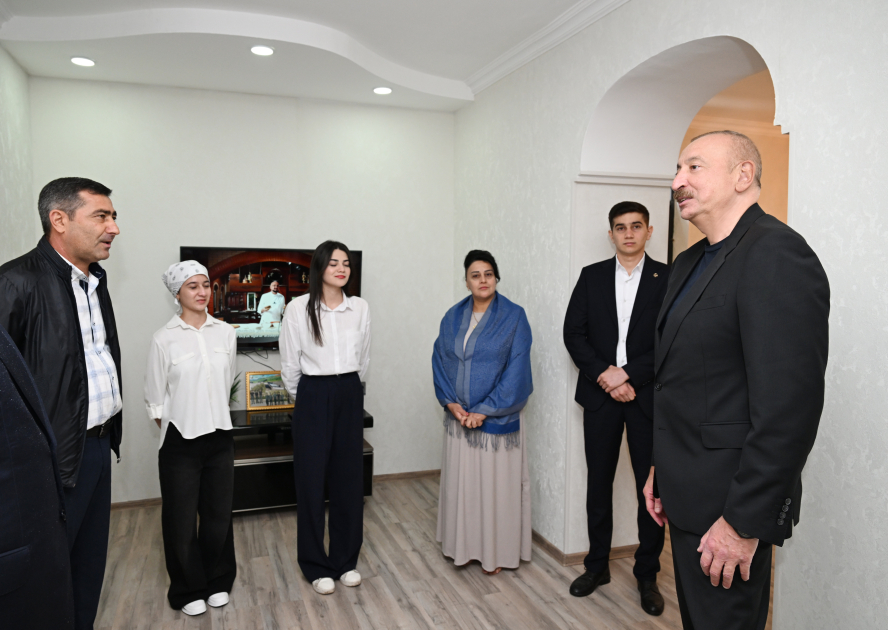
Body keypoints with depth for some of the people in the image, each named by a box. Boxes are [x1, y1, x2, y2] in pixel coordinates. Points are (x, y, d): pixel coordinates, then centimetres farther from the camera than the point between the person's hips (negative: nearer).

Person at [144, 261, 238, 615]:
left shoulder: (226, 333, 0)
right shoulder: (164, 340, -9)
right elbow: (155, 399, -2)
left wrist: (214, 417, 13)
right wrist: (172, 431, 2)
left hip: (219, 436, 3)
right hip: (180, 441, -3)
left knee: (219, 513, 12)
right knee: (181, 519, 8)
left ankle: (217, 582, 32)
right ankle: (189, 590, 29)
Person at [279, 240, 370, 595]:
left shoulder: (360, 307, 1)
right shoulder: (299, 308, -8)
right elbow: (289, 363, 0)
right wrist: (302, 398, 10)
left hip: (350, 396, 3)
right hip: (313, 397, -3)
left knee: (349, 478, 9)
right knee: (311, 479, 4)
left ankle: (346, 560, 26)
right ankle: (316, 566, 21)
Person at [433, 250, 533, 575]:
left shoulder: (514, 316, -8)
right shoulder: (453, 317, 5)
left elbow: (517, 370, -13)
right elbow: (439, 361, 5)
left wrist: (484, 411, -15)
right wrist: (452, 403, -8)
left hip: (497, 418, -4)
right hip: (459, 416, 4)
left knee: (496, 482, 4)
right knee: (460, 480, 12)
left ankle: (496, 552, 21)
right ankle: (463, 545, 29)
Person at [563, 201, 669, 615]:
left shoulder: (667, 278, 0)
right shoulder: (592, 276, 7)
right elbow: (573, 333, 1)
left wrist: (628, 374, -14)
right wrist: (603, 376, -11)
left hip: (648, 396, -2)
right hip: (600, 394, 2)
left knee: (652, 488, 6)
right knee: (598, 483, 11)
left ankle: (647, 575, 23)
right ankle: (597, 565, 27)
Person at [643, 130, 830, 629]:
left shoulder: (777, 255, -19)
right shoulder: (690, 262, 10)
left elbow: (789, 407, -24)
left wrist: (744, 522, -20)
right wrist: (662, 470, 15)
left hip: (729, 501, -8)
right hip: (688, 494, 9)